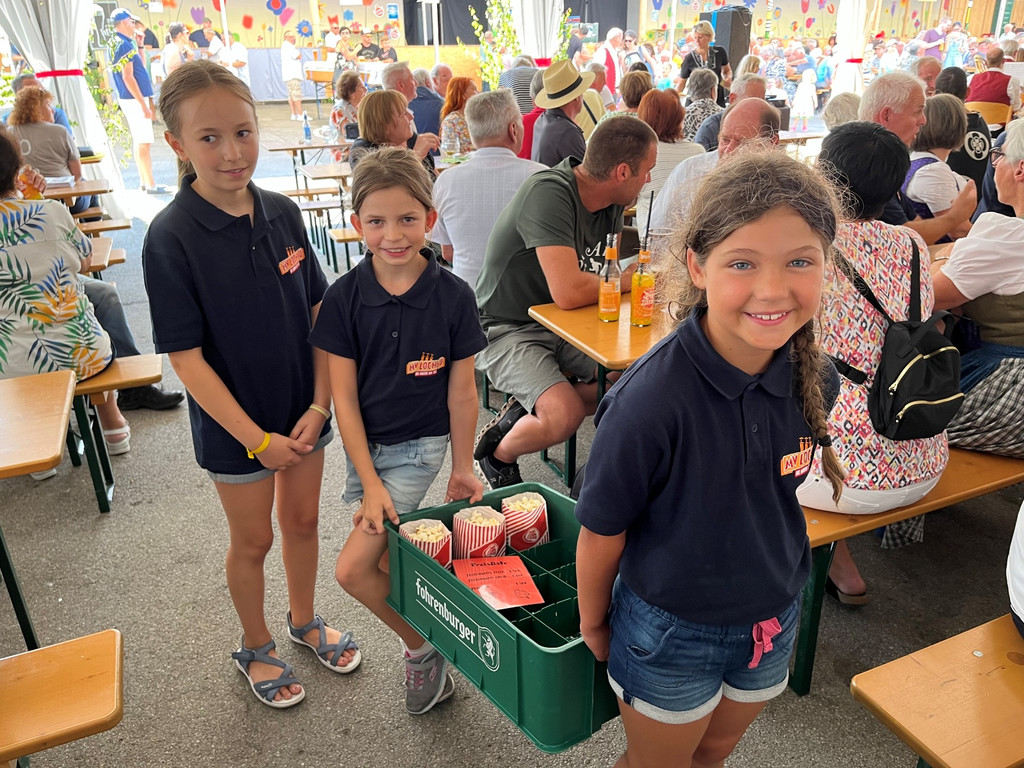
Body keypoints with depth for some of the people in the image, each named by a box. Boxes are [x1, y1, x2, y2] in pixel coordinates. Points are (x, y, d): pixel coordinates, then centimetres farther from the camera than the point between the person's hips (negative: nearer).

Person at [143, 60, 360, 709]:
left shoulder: (283, 214, -5)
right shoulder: (171, 237, -18)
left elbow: (320, 315, -1)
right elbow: (185, 355, -17)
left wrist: (319, 406, -8)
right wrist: (258, 438, -17)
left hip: (302, 410, 4)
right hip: (236, 423, -4)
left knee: (303, 519, 20)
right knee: (253, 538, 14)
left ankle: (304, 621, 46)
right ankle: (255, 646, 40)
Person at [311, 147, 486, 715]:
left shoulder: (453, 296, -12)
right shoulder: (344, 296, -9)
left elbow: (461, 389, -4)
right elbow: (343, 396, -7)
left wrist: (463, 467, 3)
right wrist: (369, 483, -11)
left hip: (420, 445, -3)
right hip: (363, 443, 3)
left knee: (353, 569, -11)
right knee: (382, 555, 9)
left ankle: (419, 650, 13)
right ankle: (422, 646, 37)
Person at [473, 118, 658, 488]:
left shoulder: (611, 203, 2)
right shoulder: (549, 193, -25)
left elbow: (606, 272, 13)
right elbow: (568, 292, -33)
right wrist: (630, 280, -16)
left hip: (561, 322, 8)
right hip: (508, 329, -8)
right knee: (564, 416, -28)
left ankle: (524, 411, 4)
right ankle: (497, 453, 5)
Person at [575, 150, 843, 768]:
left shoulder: (815, 379, -14)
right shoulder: (653, 399, -32)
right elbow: (603, 532, -18)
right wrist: (594, 626, -4)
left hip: (773, 618, 5)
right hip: (672, 630, -4)